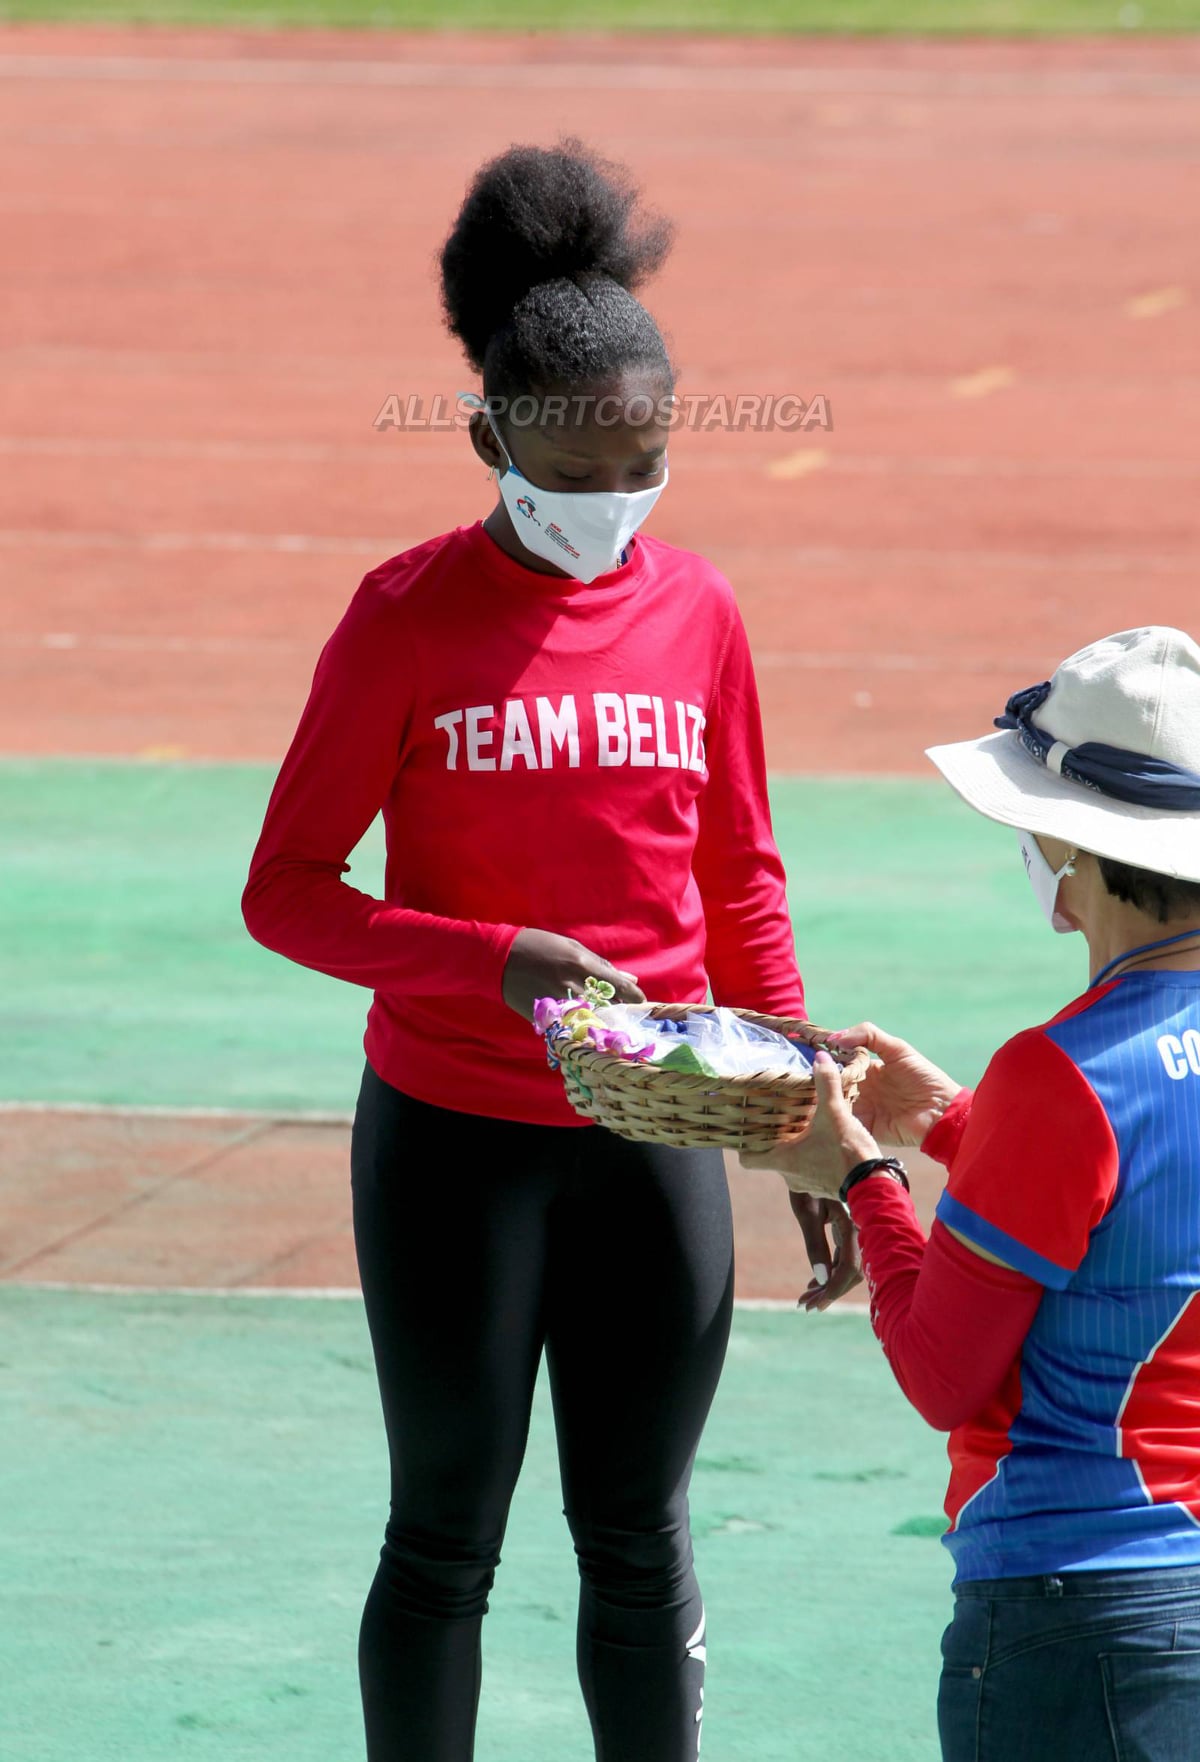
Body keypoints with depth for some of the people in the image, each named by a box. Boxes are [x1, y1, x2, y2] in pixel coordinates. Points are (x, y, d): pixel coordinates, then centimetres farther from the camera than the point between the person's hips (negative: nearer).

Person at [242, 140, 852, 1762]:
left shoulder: (695, 611, 2)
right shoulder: (408, 621, -10)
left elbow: (742, 890, 11)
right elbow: (287, 894, -10)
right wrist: (497, 962, -25)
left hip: (654, 1134, 3)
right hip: (454, 1137, -3)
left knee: (640, 1539, 9)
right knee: (448, 1535, 6)